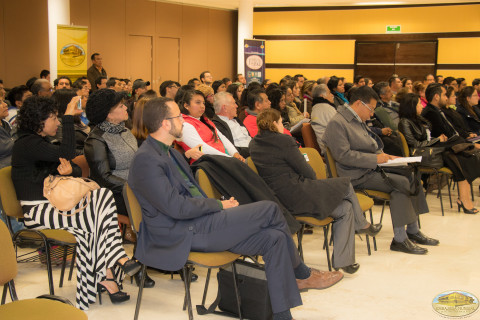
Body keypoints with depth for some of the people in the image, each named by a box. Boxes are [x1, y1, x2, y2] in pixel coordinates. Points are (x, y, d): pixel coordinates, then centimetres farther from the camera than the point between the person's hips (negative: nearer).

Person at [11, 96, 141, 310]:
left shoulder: (39, 142, 21)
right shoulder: (27, 144, -10)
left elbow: (77, 170, 17)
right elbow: (67, 153, -24)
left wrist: (69, 170, -8)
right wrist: (69, 117, -18)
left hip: (53, 204, 9)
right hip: (37, 212, -8)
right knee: (96, 217, -24)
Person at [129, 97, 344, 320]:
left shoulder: (169, 152, 17)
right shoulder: (145, 160, -16)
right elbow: (177, 207, -21)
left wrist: (220, 205, 4)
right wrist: (219, 205, -9)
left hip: (200, 224, 10)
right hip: (185, 234, -10)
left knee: (274, 238, -7)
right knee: (270, 210, -13)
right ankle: (301, 274, 9)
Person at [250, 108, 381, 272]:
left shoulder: (254, 144, 10)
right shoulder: (283, 141, -15)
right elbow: (307, 172, -8)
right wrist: (314, 184, 13)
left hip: (279, 200, 9)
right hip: (297, 195, -9)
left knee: (345, 208, 16)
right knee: (346, 185, 8)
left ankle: (342, 261, 16)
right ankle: (361, 224, 31)